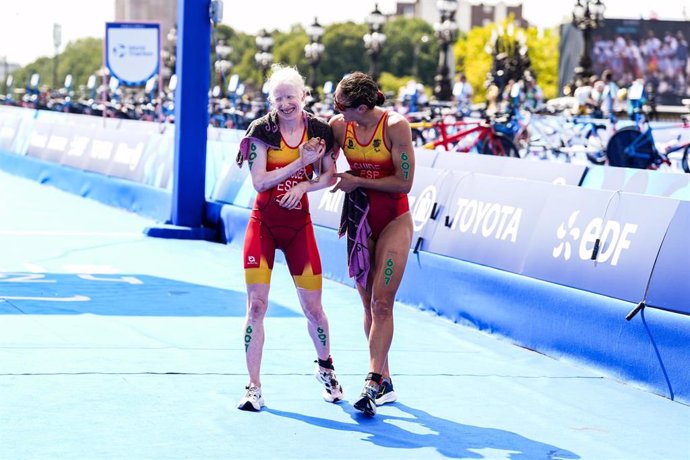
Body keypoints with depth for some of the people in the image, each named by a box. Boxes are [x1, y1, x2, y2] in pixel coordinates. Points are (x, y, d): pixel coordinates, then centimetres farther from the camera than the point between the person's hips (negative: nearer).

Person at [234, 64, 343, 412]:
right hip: (263, 225, -1)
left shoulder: (320, 131, -3)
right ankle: (254, 387, 1)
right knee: (256, 305, -7)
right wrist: (300, 163, -20)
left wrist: (304, 186, -14)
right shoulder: (262, 130, -8)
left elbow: (330, 176, 4)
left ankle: (325, 367, 34)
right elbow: (259, 181, -14)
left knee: (313, 307, 6)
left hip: (299, 226, 1)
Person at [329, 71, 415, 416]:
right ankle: (385, 382, 13)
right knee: (369, 304, 6)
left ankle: (373, 382, -17)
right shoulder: (339, 126, -5)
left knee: (381, 302, -13)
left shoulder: (395, 126, -18)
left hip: (393, 220, -4)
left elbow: (404, 183, -16)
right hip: (360, 219, 5)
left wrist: (358, 180, -16)